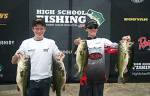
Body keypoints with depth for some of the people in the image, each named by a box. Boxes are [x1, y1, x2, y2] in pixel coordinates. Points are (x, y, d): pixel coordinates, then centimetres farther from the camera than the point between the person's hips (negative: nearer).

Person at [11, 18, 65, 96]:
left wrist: (61, 56, -16)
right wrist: (16, 56, -20)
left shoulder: (51, 42, 4)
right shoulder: (26, 43, 2)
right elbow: (13, 62, 2)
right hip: (30, 80, 0)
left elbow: (58, 58, 7)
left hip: (45, 79, 1)